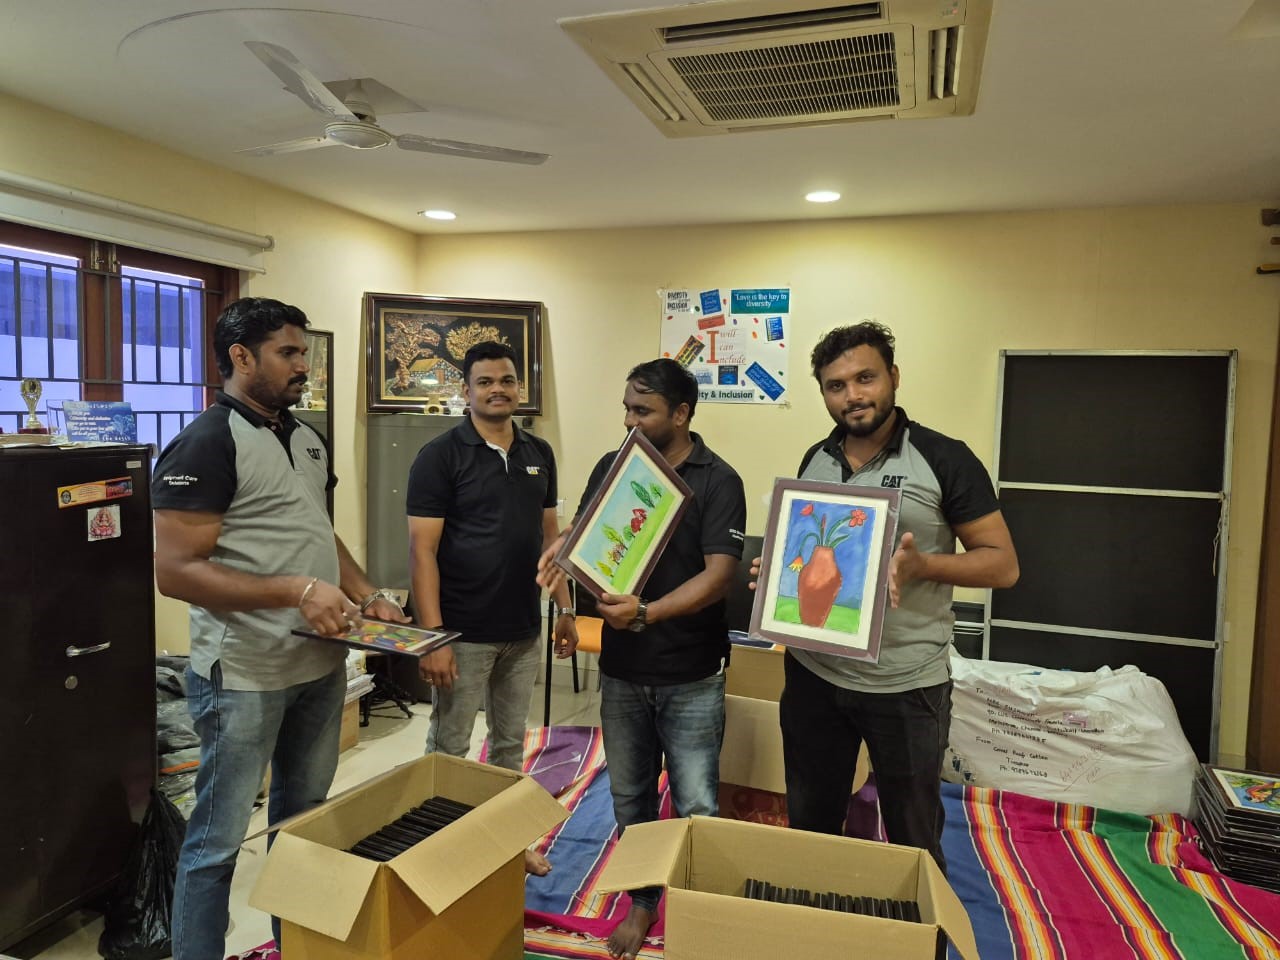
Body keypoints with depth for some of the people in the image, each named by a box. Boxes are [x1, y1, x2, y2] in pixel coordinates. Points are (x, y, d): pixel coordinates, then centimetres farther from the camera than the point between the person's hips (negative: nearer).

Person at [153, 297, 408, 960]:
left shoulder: (306, 438, 10)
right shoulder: (207, 443, -14)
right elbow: (176, 571, -20)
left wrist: (369, 597, 5)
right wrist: (296, 591, -25)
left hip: (322, 665, 8)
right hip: (244, 677, -8)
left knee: (303, 822, 21)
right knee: (218, 841, 6)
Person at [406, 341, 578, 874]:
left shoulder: (539, 454, 6)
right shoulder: (440, 456, -10)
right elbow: (422, 550, -13)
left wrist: (565, 609, 8)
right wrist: (433, 636, -18)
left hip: (524, 631, 5)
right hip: (464, 632, -5)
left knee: (511, 745, 18)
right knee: (448, 750, 9)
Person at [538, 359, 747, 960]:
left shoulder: (717, 481, -10)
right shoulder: (612, 468, 3)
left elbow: (719, 573, -18)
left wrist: (649, 613, -31)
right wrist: (562, 553, -18)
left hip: (690, 678, -4)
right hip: (621, 670, 4)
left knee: (696, 808, 4)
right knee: (630, 799, 17)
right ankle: (642, 901, 38)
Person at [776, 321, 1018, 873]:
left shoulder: (943, 460, -10)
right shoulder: (815, 460, 5)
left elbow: (1002, 563, -9)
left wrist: (921, 564, -25)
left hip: (906, 685, -4)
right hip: (814, 674, 5)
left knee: (913, 839, 15)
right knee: (809, 825, 19)